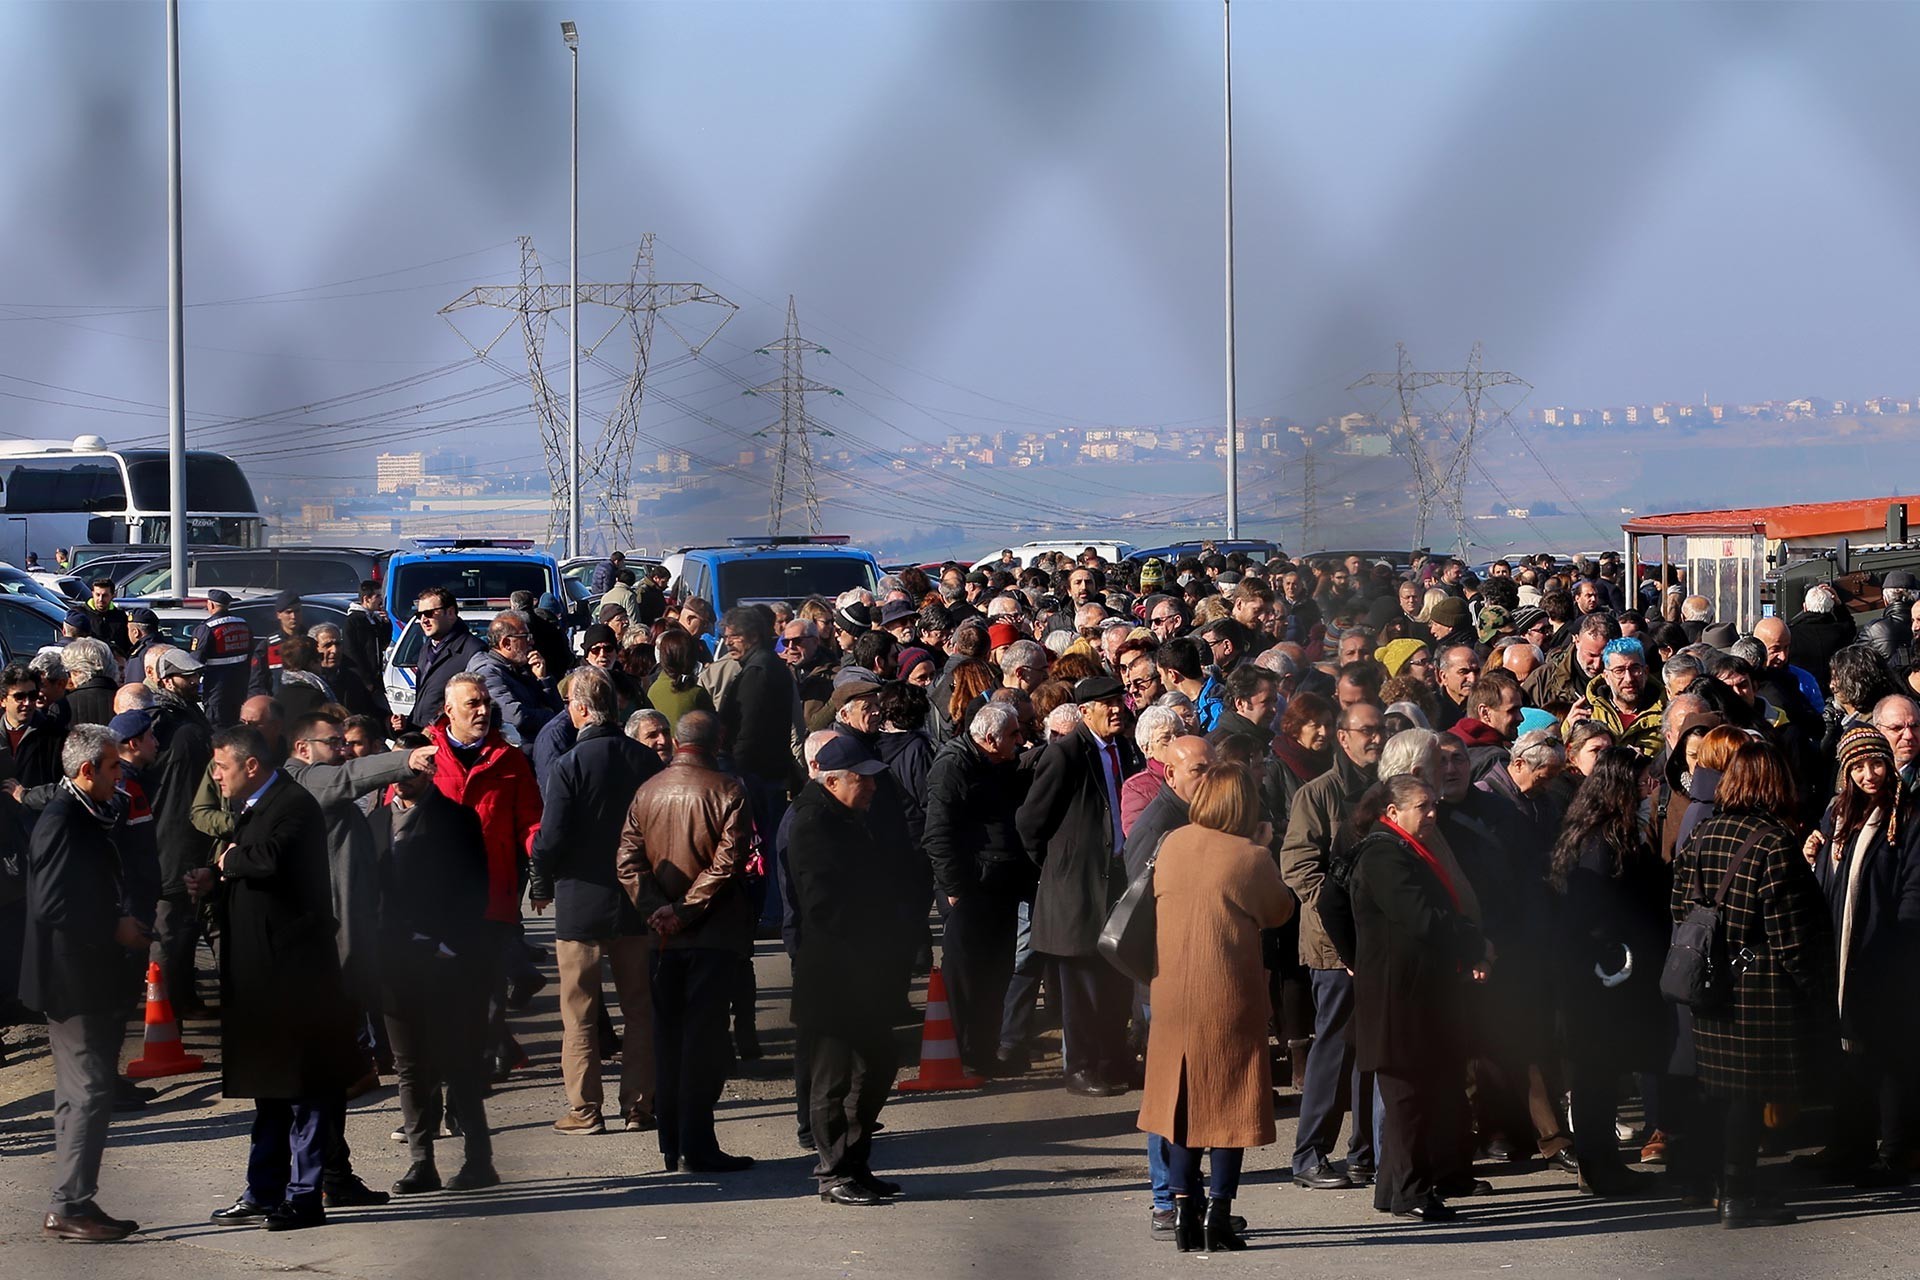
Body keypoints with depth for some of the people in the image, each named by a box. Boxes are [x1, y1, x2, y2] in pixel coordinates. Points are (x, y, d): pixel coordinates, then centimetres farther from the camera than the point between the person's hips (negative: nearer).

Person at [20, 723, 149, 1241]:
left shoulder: (87, 818, 15)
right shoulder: (63, 822, -17)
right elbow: (53, 906, -24)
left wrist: (123, 921, 6)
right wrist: (116, 928, -16)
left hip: (90, 982, 11)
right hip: (73, 980, -11)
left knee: (83, 1094, 12)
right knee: (89, 1092, -10)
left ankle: (72, 1207, 17)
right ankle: (69, 1208, -8)